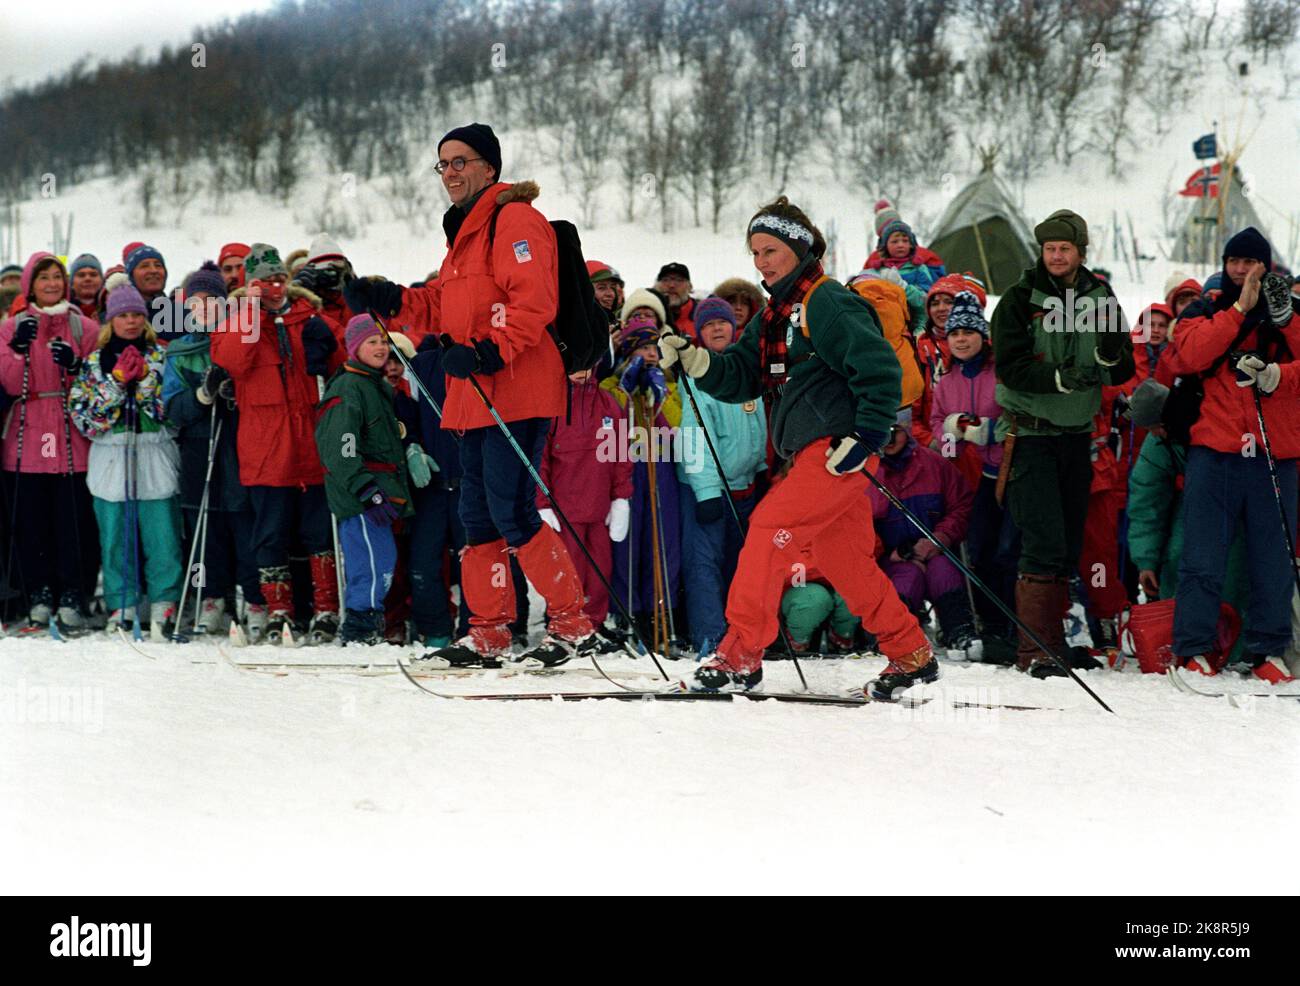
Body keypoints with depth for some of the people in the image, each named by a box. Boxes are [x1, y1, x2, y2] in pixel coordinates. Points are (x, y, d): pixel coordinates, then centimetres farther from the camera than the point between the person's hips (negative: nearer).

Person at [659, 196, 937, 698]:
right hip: (810, 451, 10)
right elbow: (740, 376, 13)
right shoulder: (776, 313, 19)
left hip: (837, 447, -10)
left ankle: (741, 656, -14)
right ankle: (911, 656, 22)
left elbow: (880, 369, -16)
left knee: (770, 526, -16)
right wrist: (695, 361, -5)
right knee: (846, 563, 11)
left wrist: (866, 439, -19)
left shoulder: (826, 303, -10)